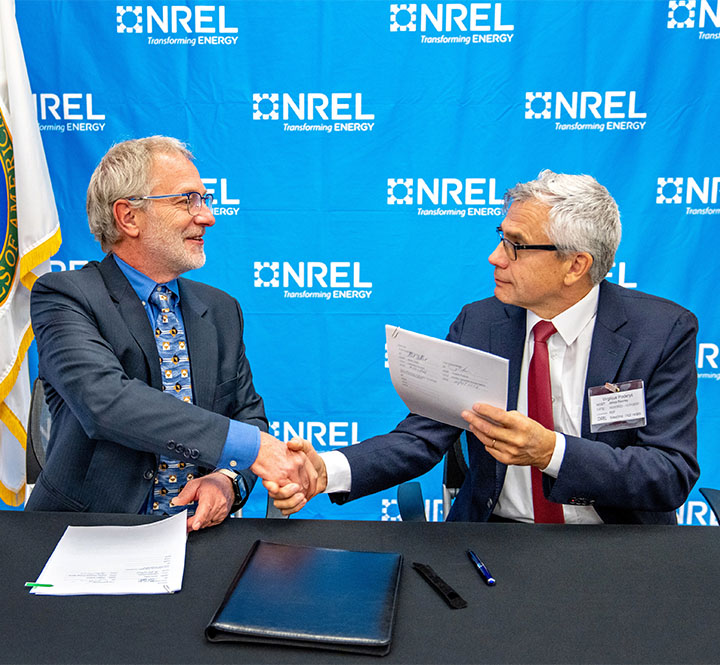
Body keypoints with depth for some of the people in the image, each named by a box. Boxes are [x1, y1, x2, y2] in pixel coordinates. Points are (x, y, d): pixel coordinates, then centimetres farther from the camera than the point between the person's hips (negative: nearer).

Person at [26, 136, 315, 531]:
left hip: (198, 534, 3)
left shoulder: (221, 310, 14)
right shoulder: (63, 296, -3)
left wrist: (227, 478, -8)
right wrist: (250, 446, -26)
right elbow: (105, 400, -20)